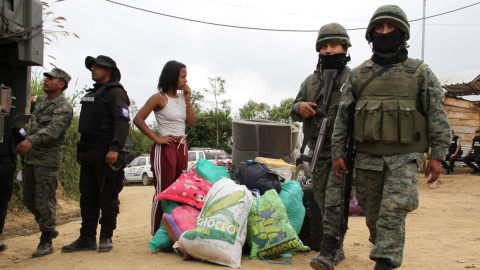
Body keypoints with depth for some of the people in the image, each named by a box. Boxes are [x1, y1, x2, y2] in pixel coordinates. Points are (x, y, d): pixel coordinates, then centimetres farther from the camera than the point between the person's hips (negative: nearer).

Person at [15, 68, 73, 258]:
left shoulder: (63, 106, -11)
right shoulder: (40, 100, 17)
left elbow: (54, 129, -27)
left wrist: (31, 140, -40)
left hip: (47, 160, -8)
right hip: (30, 158, 9)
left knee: (44, 201, -6)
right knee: (28, 199, 13)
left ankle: (46, 242, 4)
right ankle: (49, 229, 30)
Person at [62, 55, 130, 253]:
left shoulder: (115, 92, -6)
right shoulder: (91, 94, 23)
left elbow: (122, 122, -18)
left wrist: (115, 148, -27)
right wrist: (80, 149, 22)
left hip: (106, 153, -9)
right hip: (88, 153, 9)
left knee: (107, 196, -3)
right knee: (87, 196, 9)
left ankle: (106, 238, 5)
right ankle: (87, 238, 15)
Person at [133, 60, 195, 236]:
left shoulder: (182, 97, 13)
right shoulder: (159, 98, -8)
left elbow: (191, 122, 11)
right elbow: (138, 119, -14)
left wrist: (188, 100, 2)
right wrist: (156, 139, -14)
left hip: (182, 147, 7)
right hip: (165, 149, -7)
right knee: (163, 192, -5)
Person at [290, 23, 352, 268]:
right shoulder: (310, 81, 16)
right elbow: (293, 111, 16)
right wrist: (299, 107, -9)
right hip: (317, 151, 6)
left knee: (335, 202, -12)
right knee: (322, 201, 11)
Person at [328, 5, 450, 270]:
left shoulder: (420, 72, 2)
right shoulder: (358, 75, 7)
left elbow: (437, 115, 0)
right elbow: (342, 116, 9)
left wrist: (437, 155, -6)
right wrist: (337, 153, 4)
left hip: (403, 157, -3)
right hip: (367, 157, 3)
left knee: (393, 212, -13)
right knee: (372, 213, 12)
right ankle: (384, 247, 33)